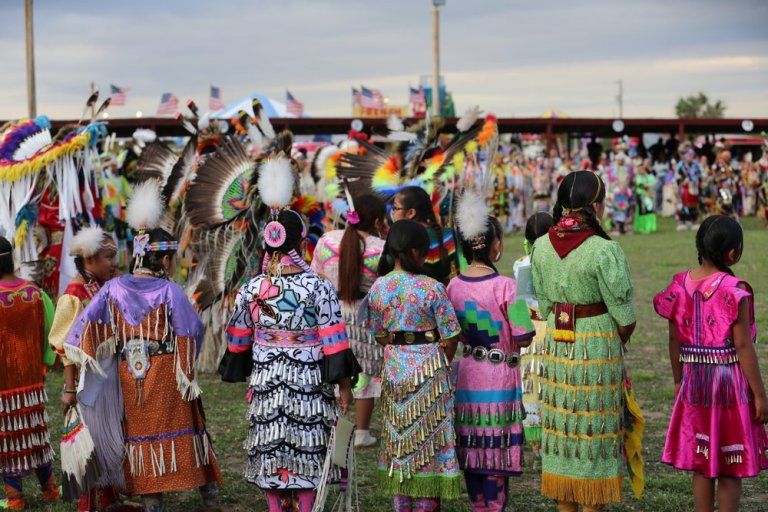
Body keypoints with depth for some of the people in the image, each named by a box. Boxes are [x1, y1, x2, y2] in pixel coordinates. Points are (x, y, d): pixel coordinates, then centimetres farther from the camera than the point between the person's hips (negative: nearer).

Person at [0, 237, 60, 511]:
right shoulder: (36, 293, -4)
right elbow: (48, 333, 2)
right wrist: (44, 364, 11)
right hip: (31, 376, 5)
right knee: (34, 431, 17)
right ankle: (49, 488, 25)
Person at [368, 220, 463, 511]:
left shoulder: (378, 288, -2)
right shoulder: (431, 289, -15)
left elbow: (379, 335, 6)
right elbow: (449, 338, -10)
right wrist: (443, 365, 6)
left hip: (394, 367, 4)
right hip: (428, 365, -4)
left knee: (399, 441, 13)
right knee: (428, 441, 6)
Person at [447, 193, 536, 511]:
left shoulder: (453, 286, 0)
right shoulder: (505, 286, -16)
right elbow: (523, 338, -15)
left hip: (466, 377, 5)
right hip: (499, 378, -5)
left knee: (471, 449, 13)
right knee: (497, 452, 3)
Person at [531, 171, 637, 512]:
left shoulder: (541, 247, -1)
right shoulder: (604, 251, -17)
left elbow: (544, 305, 5)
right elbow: (625, 317, -13)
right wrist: (617, 342, 6)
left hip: (556, 343, 5)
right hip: (598, 345, -5)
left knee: (562, 426, 13)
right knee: (595, 431, 5)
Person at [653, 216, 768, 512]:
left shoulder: (680, 285, 0)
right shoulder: (733, 290, -16)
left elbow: (674, 339, 5)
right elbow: (743, 346, -16)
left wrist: (678, 381, 17)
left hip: (694, 381, 5)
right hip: (730, 381, -5)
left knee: (701, 464, 14)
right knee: (731, 467, 6)